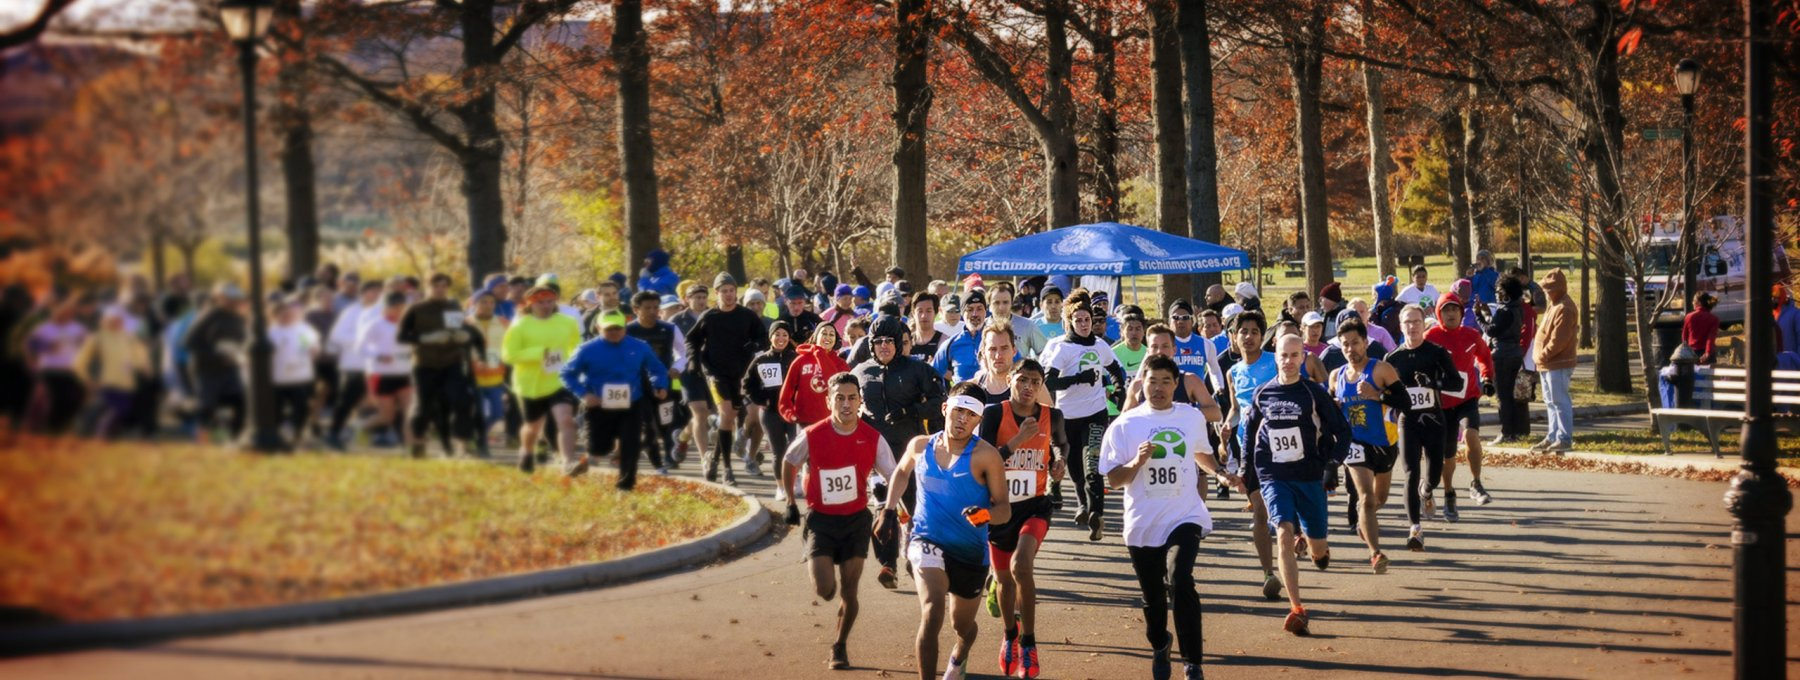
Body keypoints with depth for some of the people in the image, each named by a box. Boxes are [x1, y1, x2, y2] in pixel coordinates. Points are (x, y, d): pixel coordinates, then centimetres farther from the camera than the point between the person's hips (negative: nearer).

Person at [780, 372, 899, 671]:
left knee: (849, 590, 1)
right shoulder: (812, 436, -14)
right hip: (820, 520, -1)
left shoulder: (873, 439, -11)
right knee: (825, 590, -12)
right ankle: (814, 563, 26)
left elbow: (895, 478, -4)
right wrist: (790, 504, 8)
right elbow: (788, 463, 6)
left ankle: (840, 647, 23)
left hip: (856, 520, 1)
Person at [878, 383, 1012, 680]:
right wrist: (889, 509, 15)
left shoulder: (986, 456, -13)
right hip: (927, 543, 0)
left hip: (971, 552, 0)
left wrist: (987, 515, -35)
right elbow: (902, 472, 22)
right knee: (932, 611, -28)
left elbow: (1005, 509, -15)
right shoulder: (920, 447, -2)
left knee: (962, 624, 21)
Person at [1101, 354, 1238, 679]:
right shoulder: (1125, 425, -3)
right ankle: (1159, 646, 46)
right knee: (1153, 597, 13)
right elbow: (1113, 479, -4)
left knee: (1180, 581, -25)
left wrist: (1223, 474, 12)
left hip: (1185, 518, -1)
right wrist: (1137, 463, -21)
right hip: (1143, 525, 1)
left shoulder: (1193, 417, 4)